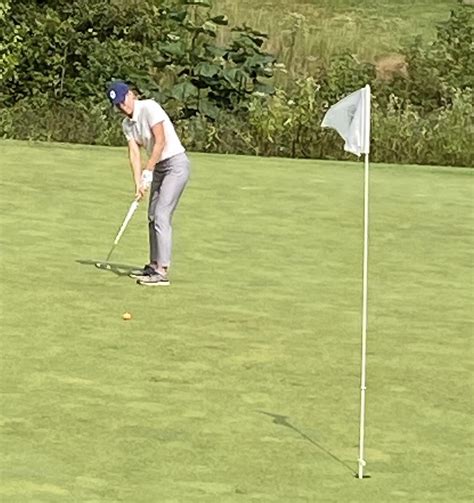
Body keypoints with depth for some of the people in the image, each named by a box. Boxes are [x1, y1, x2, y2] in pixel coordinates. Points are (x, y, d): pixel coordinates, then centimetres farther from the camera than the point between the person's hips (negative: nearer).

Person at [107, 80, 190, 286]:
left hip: (176, 163, -9)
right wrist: (138, 184, -12)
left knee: (161, 215, -15)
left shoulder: (149, 108, -17)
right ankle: (154, 265, 24)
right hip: (159, 167, 9)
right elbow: (134, 153, 1)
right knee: (153, 216, 13)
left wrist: (148, 172, -21)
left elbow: (160, 141, -22)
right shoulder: (127, 124, 7)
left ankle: (162, 271, -17)